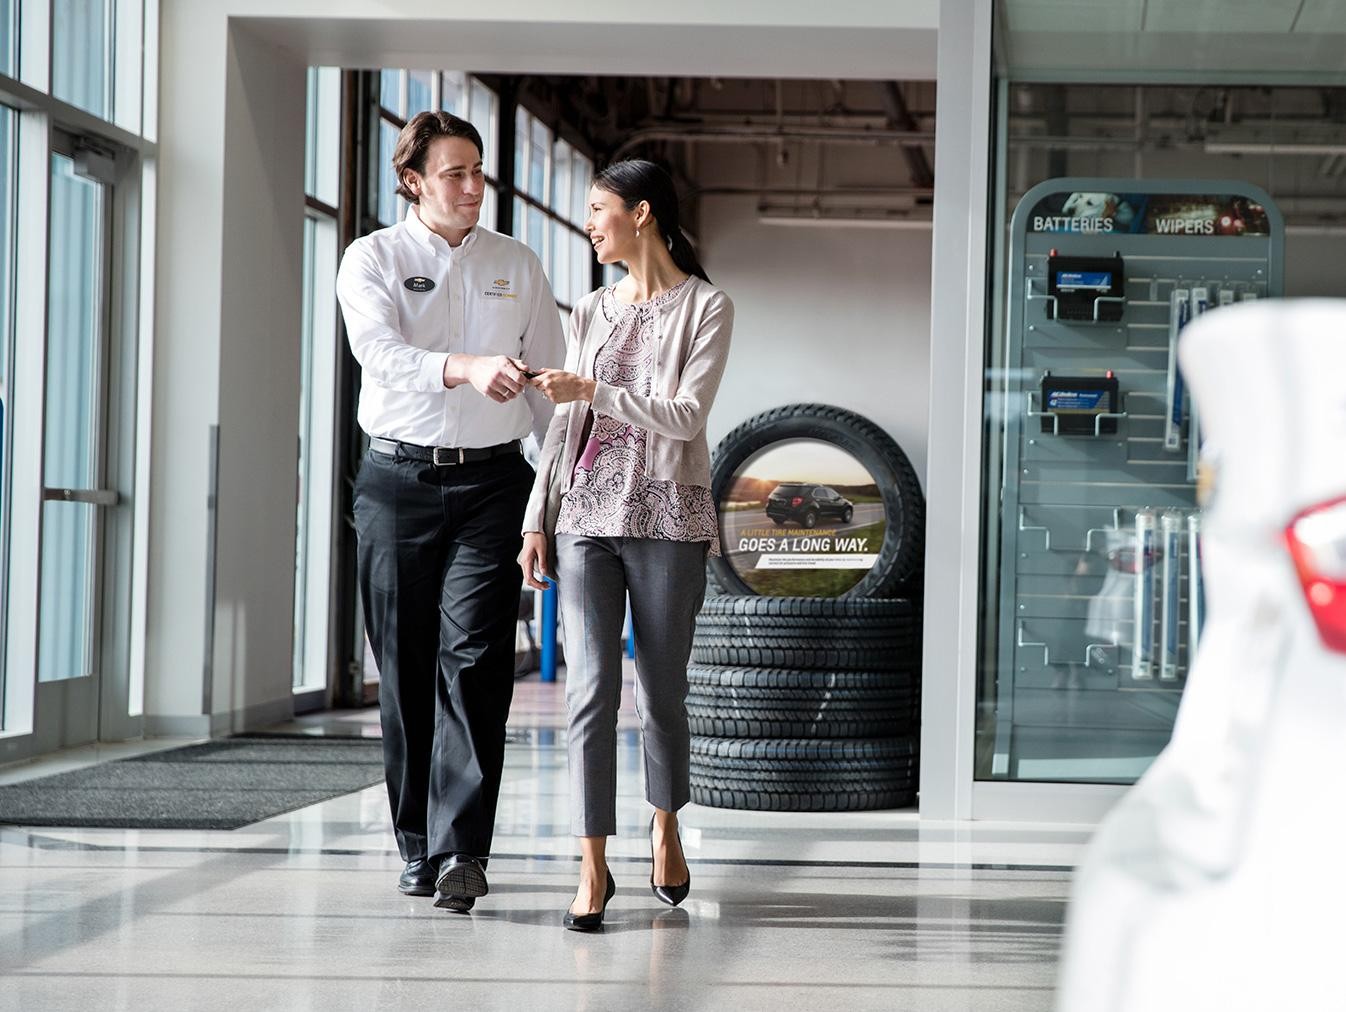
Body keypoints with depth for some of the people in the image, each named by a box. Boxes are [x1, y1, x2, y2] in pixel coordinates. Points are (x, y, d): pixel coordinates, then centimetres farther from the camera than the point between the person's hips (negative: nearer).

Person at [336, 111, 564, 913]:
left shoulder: (517, 266, 12)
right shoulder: (373, 259, 3)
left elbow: (550, 382, 15)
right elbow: (380, 352, -16)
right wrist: (468, 368, -33)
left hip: (492, 480, 0)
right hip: (399, 478, 0)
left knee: (472, 658, -12)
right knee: (406, 666, 3)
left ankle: (462, 849, -17)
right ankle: (417, 845, 13)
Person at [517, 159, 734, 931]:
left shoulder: (706, 308, 0)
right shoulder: (591, 313, 15)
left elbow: (686, 416, -11)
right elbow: (565, 426, 15)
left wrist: (591, 390, -17)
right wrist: (537, 521, 8)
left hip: (667, 517, -3)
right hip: (587, 513, 3)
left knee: (662, 693, 5)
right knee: (591, 688, -8)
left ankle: (666, 830, 29)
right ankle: (594, 867, -8)